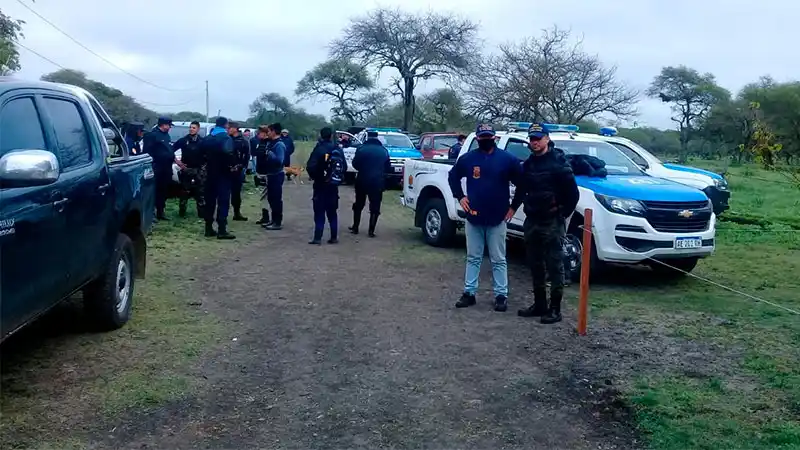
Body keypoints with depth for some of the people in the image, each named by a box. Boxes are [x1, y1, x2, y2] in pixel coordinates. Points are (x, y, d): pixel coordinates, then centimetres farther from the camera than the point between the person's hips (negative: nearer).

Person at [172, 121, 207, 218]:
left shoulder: (202, 141, 0)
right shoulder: (183, 140, 1)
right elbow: (172, 149, 5)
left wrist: (205, 164, -6)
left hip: (199, 170, 0)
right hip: (186, 169, 0)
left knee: (200, 192, 0)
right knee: (184, 191, 5)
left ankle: (202, 213, 6)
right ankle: (182, 211, 14)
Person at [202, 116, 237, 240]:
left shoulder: (207, 138, 12)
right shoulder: (226, 138, -11)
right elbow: (228, 154, -27)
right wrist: (233, 165, -14)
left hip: (211, 173, 7)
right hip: (223, 173, -7)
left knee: (210, 201, 12)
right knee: (223, 202, -5)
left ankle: (209, 228, 15)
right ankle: (222, 230, -9)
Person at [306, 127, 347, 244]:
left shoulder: (319, 149, -15)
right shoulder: (338, 150, 2)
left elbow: (310, 167, -18)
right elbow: (344, 167, 4)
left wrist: (314, 176, 0)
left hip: (320, 185, -5)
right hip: (333, 186, 5)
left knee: (319, 213, 0)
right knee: (332, 212, 14)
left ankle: (317, 238, -3)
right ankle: (334, 237, 15)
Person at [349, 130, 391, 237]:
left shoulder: (361, 149, -7)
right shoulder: (384, 151, 3)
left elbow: (355, 164, -5)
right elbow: (388, 168, 8)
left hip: (362, 181, 0)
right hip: (378, 182, 1)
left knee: (358, 205, 15)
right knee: (375, 207, 6)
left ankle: (355, 228, 20)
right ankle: (371, 231, 2)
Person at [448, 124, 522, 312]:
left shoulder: (507, 159, -3)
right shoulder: (467, 158, 2)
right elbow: (453, 176, 18)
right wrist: (460, 197, 7)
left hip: (497, 219, -2)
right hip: (474, 218, 2)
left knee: (498, 260, 5)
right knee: (473, 258, 10)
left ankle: (501, 295, 11)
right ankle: (469, 293, 17)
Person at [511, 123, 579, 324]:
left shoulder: (558, 162, -10)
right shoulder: (528, 164, 11)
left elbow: (573, 193, -11)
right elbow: (521, 189, 23)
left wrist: (563, 214, -7)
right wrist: (513, 207, 14)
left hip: (552, 222, -7)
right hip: (531, 221, 7)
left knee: (555, 265, -3)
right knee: (535, 265, 12)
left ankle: (555, 308, 2)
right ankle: (539, 304, 23)